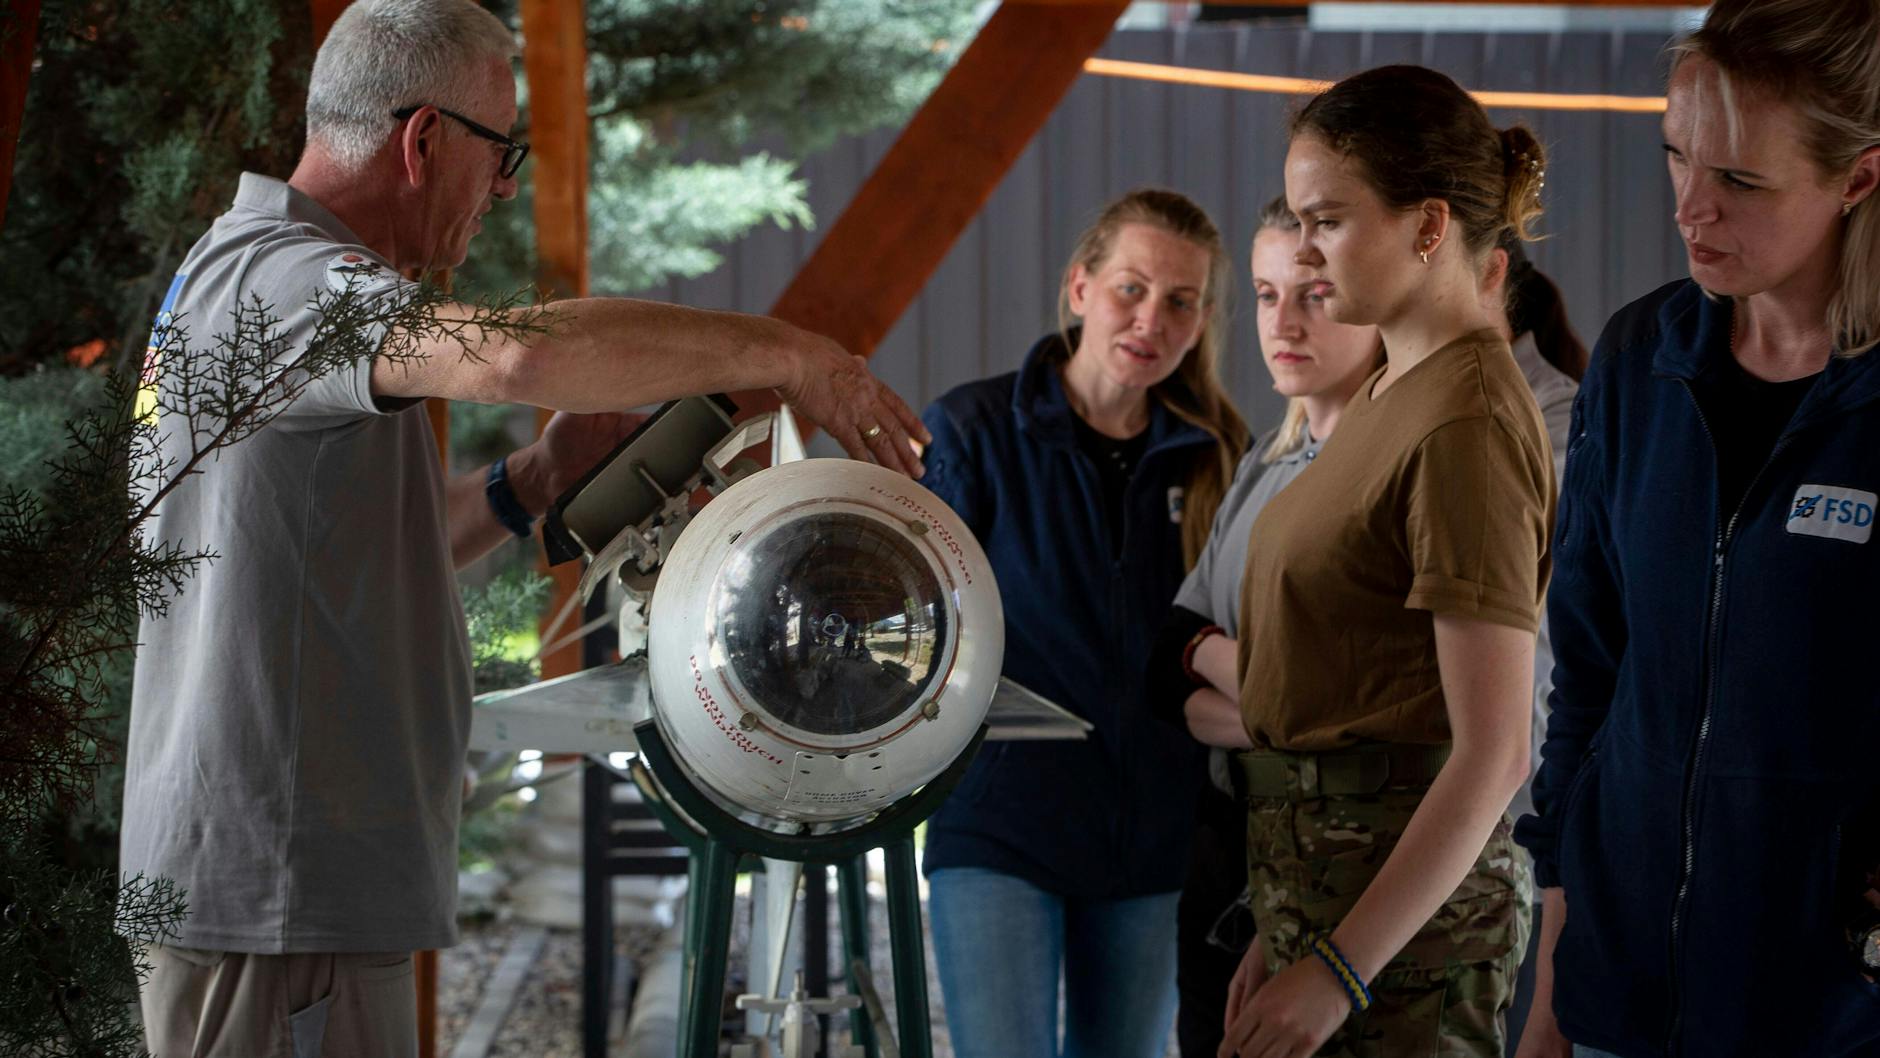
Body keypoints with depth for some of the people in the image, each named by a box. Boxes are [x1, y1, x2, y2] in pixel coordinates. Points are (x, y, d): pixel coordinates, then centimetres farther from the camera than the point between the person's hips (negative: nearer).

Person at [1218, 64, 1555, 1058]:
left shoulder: (1466, 427, -17)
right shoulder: (1391, 392, 12)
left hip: (1403, 893, -9)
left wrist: (1337, 968, -21)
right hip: (1325, 871, 9)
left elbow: (1493, 754, -20)